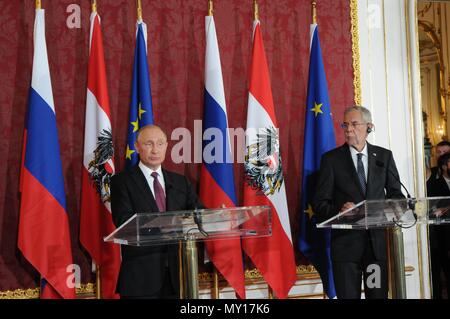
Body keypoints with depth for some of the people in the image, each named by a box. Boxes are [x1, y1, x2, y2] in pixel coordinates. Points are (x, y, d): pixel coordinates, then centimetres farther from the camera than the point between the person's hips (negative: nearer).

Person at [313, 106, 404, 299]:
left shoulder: (384, 156, 9)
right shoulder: (331, 159, 1)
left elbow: (396, 194, 13)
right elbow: (319, 203, -1)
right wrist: (339, 210, -22)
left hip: (378, 240, 2)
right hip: (345, 241, -2)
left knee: (379, 295, 7)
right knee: (348, 295, 3)